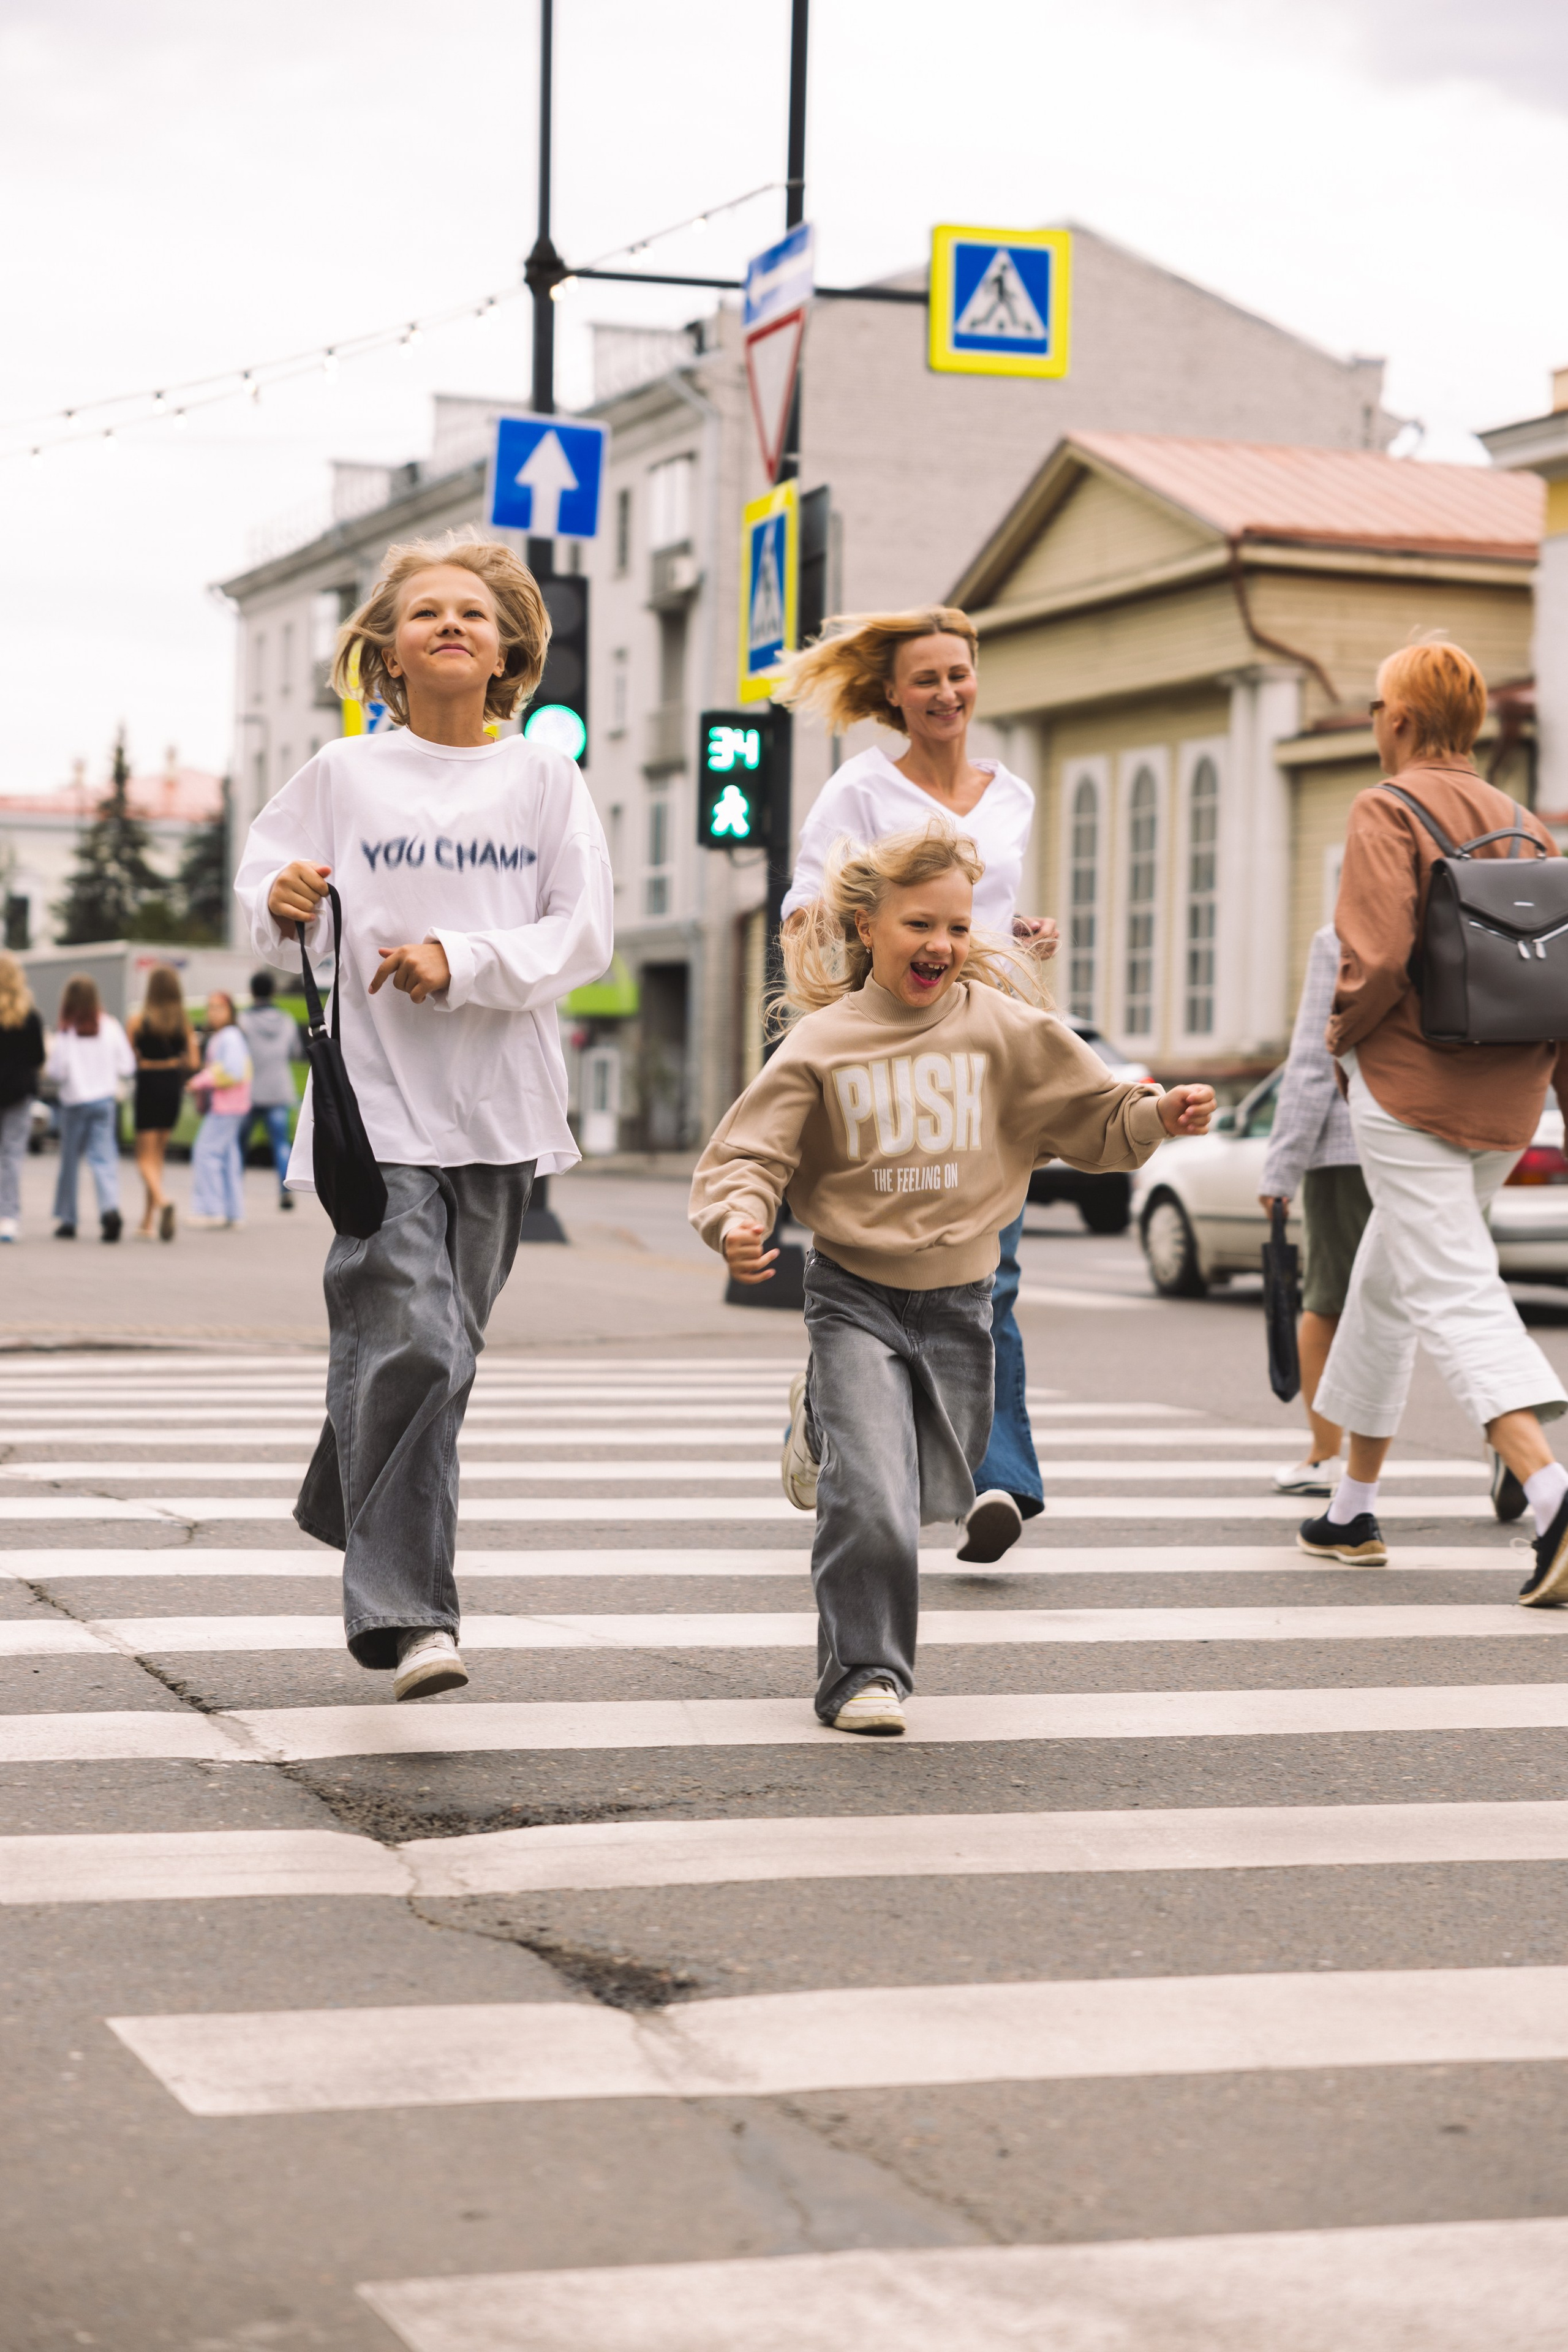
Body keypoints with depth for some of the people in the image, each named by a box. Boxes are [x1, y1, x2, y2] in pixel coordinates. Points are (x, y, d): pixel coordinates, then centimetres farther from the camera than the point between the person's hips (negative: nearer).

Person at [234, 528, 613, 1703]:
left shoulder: (544, 777, 6)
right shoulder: (344, 774, 4)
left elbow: (585, 935, 0)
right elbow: (267, 902, 10)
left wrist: (461, 963, -12)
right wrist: (285, 909, -13)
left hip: (501, 1102, 3)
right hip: (377, 1094, -2)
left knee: (442, 1357, 10)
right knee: (411, 1346, -16)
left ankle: (352, 1513, 35)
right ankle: (407, 1613, -14)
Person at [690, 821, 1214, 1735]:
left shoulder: (1006, 1031, -2)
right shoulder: (822, 1043, -5)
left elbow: (1097, 1118, 2)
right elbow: (750, 1153, -5)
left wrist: (1160, 1115, -18)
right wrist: (739, 1219, -25)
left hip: (958, 1299, 3)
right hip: (856, 1296, -3)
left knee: (934, 1493, 17)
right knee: (873, 1506, -15)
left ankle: (828, 1433, 47)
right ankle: (864, 1675, 1)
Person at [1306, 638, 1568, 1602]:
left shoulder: (1389, 809, -8)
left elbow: (1378, 956, -20)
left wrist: (1342, 1033, -2)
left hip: (1413, 1087, -7)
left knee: (1454, 1296, -12)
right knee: (1384, 1283, 20)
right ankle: (1353, 1510, 29)